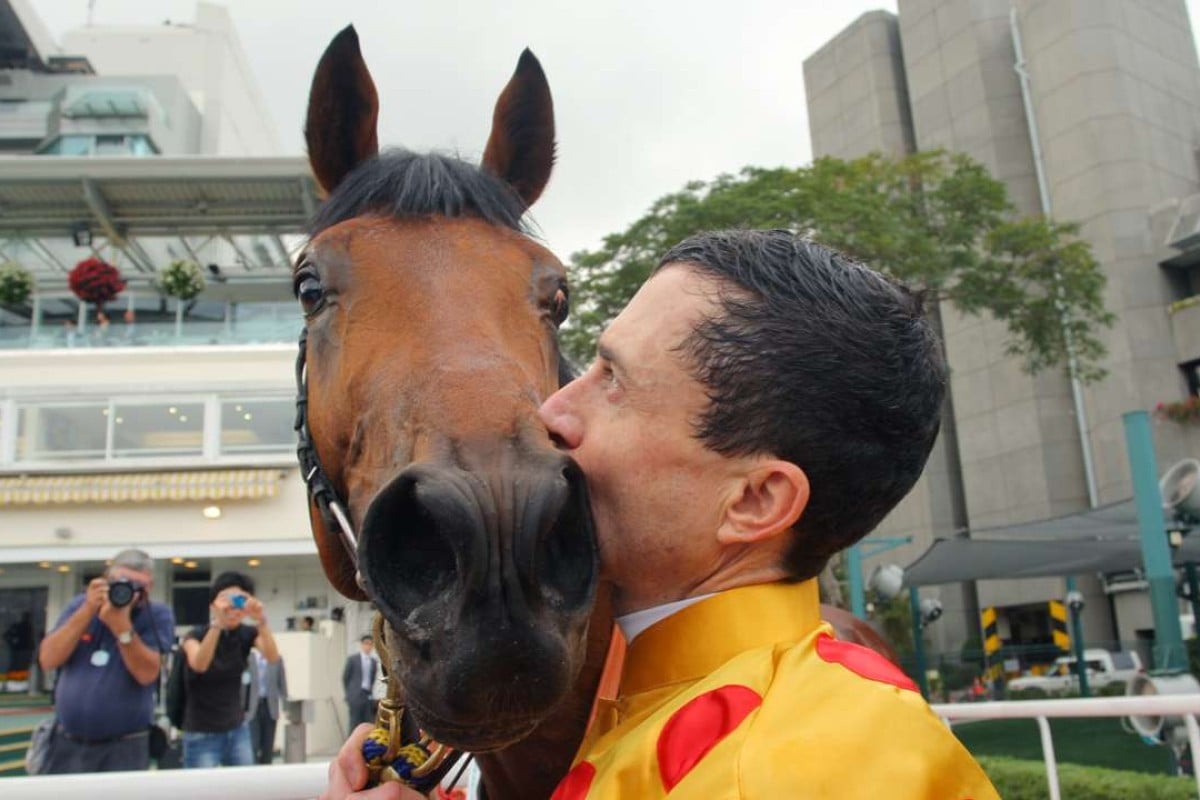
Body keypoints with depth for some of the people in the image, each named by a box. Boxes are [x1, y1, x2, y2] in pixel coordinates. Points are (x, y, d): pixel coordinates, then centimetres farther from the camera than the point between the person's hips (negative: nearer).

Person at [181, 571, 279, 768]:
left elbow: (273, 657, -23)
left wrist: (261, 621, -40)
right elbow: (198, 665, -33)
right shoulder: (197, 634, -11)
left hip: (238, 730, 3)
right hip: (202, 735, -3)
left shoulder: (248, 634, -3)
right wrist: (217, 623, -45)